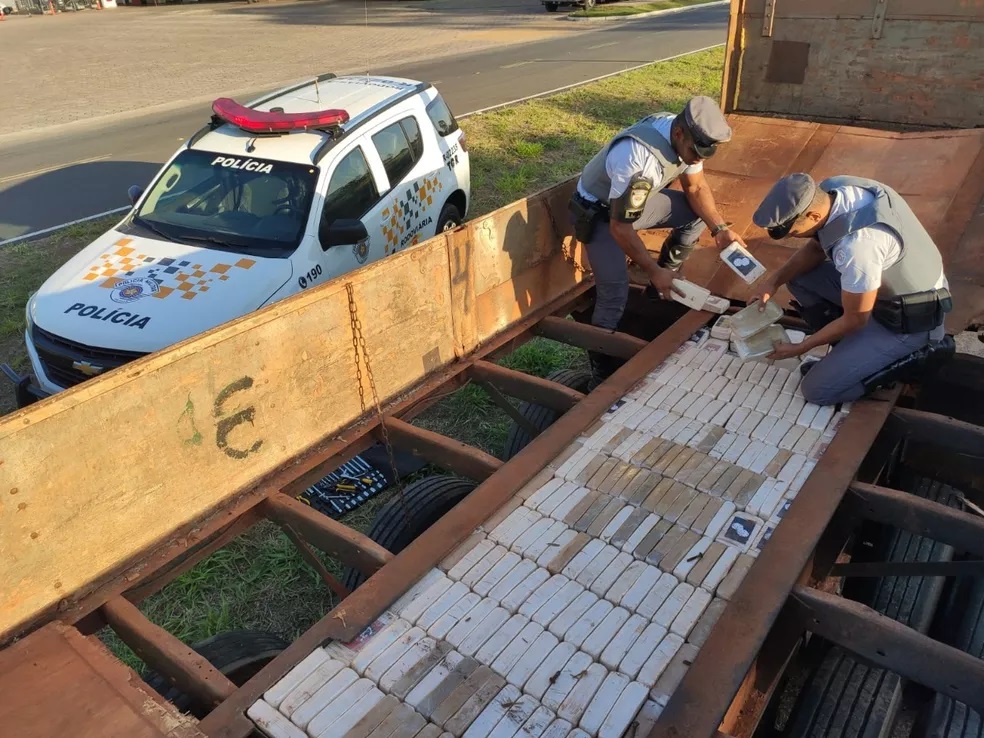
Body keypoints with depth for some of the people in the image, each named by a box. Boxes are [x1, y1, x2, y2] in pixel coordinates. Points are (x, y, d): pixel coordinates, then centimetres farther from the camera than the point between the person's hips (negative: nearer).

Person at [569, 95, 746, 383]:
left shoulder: (688, 138, -15)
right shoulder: (636, 156, -39)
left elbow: (696, 188, 2)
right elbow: (620, 226, -32)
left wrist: (719, 228, -11)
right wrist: (653, 269, -26)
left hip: (635, 199, 8)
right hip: (598, 212, -7)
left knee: (698, 212, 2)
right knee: (615, 294, -18)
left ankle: (661, 286, 17)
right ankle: (602, 369, 0)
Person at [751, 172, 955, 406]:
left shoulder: (857, 244, -38)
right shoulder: (832, 190, -14)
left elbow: (855, 320, -23)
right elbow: (815, 248, 6)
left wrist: (800, 348, -10)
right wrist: (775, 280, -7)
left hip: (909, 318, -8)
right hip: (891, 284, 8)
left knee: (817, 390, -7)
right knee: (798, 276, 3)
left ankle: (920, 351, 3)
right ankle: (846, 351, 12)